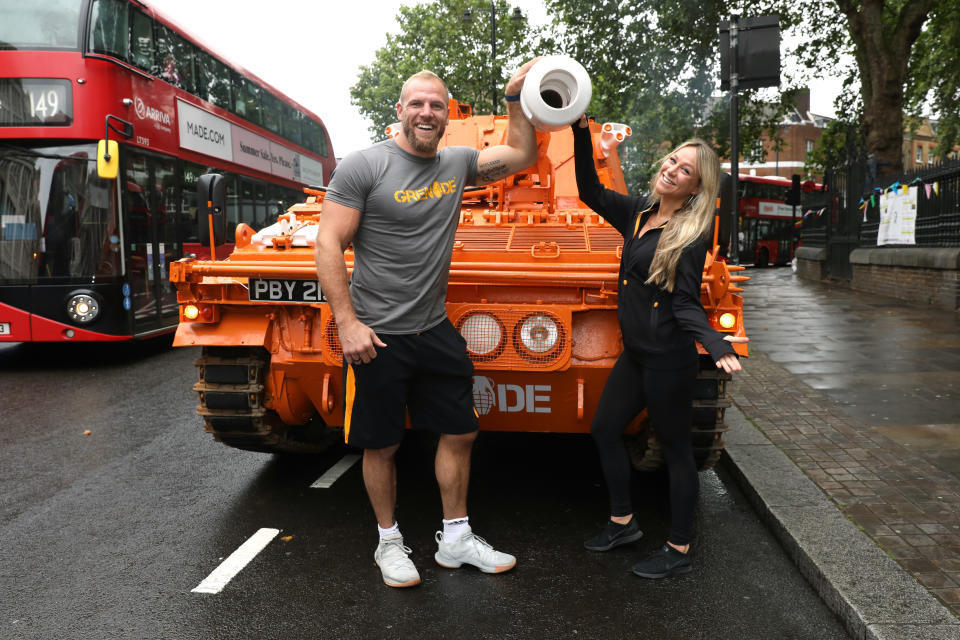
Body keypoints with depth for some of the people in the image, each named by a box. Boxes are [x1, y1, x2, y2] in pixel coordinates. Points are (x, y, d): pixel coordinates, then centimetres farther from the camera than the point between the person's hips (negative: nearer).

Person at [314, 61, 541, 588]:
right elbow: (329, 244, -13)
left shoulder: (456, 163, 6)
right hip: (376, 337, -5)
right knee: (381, 446, 8)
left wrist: (516, 99, 6)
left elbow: (522, 156, 18)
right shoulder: (364, 165, -10)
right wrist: (347, 322, -18)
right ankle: (389, 543, 29)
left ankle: (455, 540, 29)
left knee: (460, 433, 11)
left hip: (435, 331, 6)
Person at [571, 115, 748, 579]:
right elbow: (591, 192, 14)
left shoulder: (691, 235, -13)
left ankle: (679, 550, 21)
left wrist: (715, 343, -33)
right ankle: (623, 522, 34)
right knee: (604, 431, 15)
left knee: (675, 448, 4)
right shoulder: (639, 213, 7)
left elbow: (686, 303, -16)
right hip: (634, 354, 8)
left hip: (669, 360, -8)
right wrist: (582, 133, 6)